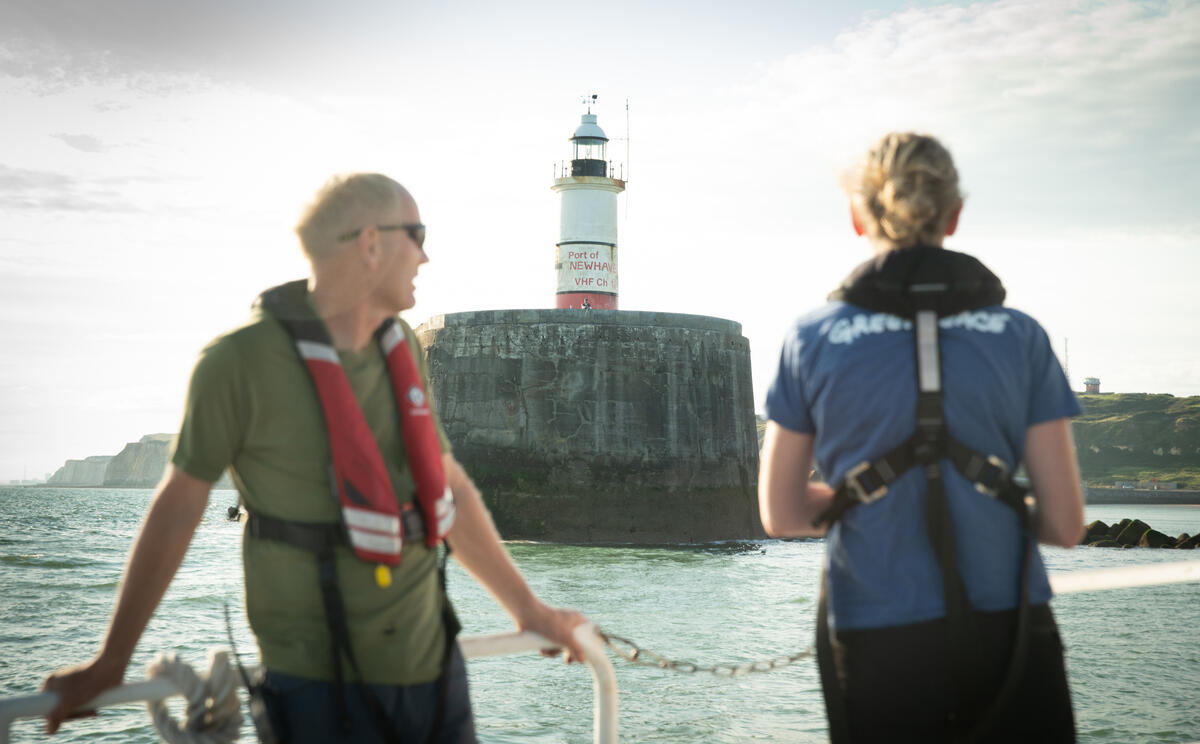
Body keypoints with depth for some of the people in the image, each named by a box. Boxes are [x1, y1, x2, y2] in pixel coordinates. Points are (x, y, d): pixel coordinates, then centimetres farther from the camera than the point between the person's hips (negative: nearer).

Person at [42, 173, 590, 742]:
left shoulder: (401, 348, 8)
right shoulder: (242, 360, -12)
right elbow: (178, 505, -5)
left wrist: (527, 609, 20)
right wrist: (108, 665, 1)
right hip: (318, 687, -6)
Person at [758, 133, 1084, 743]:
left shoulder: (812, 338, 1)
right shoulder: (1018, 336, 2)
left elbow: (781, 515, 6)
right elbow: (1064, 524, 1)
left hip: (875, 646, 0)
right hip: (1006, 635, 0)